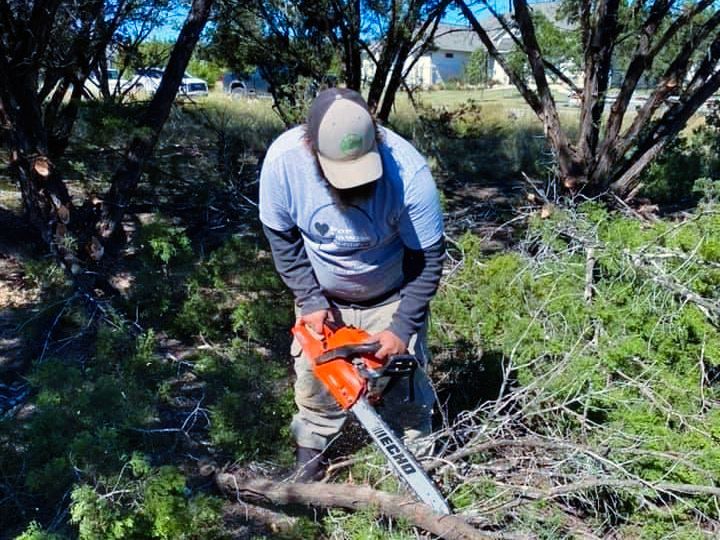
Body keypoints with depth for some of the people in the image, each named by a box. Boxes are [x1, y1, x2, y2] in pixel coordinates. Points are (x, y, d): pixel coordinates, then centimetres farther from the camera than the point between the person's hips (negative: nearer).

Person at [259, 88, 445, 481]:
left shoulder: (409, 172, -34)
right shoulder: (283, 160, -28)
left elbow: (427, 257, -20)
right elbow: (281, 236, -11)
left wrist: (403, 327, -21)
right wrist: (310, 300, -15)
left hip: (391, 298, -1)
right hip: (321, 297, 2)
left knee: (404, 385, 2)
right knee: (313, 377, 10)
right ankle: (310, 452, 36)